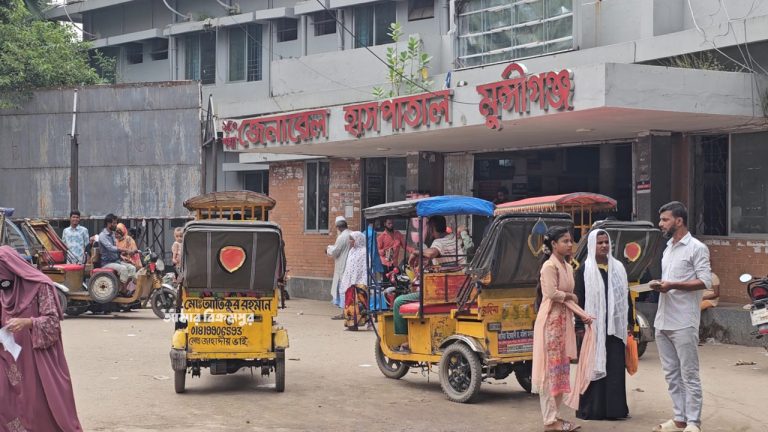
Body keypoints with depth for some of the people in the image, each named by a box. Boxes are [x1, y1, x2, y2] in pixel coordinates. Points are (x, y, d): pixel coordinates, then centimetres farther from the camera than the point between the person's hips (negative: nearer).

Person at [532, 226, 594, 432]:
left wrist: (582, 315, -4)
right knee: (551, 369, -5)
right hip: (550, 321, -9)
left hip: (564, 321, 9)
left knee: (561, 369, 11)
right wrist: (570, 297, -6)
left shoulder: (568, 267, 14)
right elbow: (551, 293, -22)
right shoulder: (550, 266, -13)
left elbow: (569, 298, 10)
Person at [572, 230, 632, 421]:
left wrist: (630, 322, 12)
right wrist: (580, 325, -10)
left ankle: (614, 407, 9)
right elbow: (579, 298, -4)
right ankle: (592, 409, 3)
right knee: (594, 366, -1)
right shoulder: (584, 270, -1)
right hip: (594, 325, -4)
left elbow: (626, 296, 15)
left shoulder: (618, 267, 12)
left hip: (615, 326, 4)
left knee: (616, 367, 3)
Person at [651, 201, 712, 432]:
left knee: (689, 375, -4)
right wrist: (659, 284, 6)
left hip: (683, 324, -8)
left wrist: (673, 285, -19)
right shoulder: (668, 249, 19)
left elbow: (705, 281, -13)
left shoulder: (696, 248, -6)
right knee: (672, 375, 10)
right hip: (663, 322, 8)